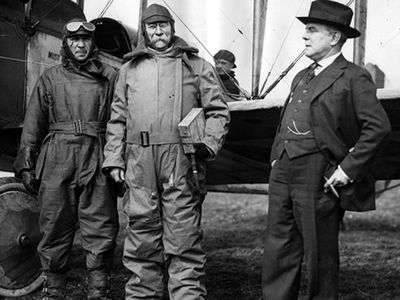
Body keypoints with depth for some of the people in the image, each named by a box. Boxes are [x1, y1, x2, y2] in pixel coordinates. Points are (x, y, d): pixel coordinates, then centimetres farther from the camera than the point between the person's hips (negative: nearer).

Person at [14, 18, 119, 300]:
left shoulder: (110, 77, 11)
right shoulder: (50, 78, 14)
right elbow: (33, 124, 13)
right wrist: (26, 164, 6)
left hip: (98, 164, -1)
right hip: (57, 163, 1)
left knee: (102, 233, -3)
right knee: (55, 231, 4)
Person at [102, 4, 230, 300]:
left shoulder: (197, 65, 11)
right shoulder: (130, 69, 19)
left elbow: (218, 111, 8)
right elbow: (118, 118, 18)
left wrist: (209, 144, -8)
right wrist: (114, 158, 8)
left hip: (182, 162, -2)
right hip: (139, 162, 3)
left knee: (183, 235, -4)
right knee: (142, 233, 6)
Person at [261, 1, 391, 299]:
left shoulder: (354, 78, -6)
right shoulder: (302, 78, 19)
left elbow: (378, 126, -14)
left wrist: (348, 169, -15)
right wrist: (276, 158, 14)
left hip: (318, 179, -7)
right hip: (283, 174, 7)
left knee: (320, 256, 4)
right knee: (278, 250, 9)